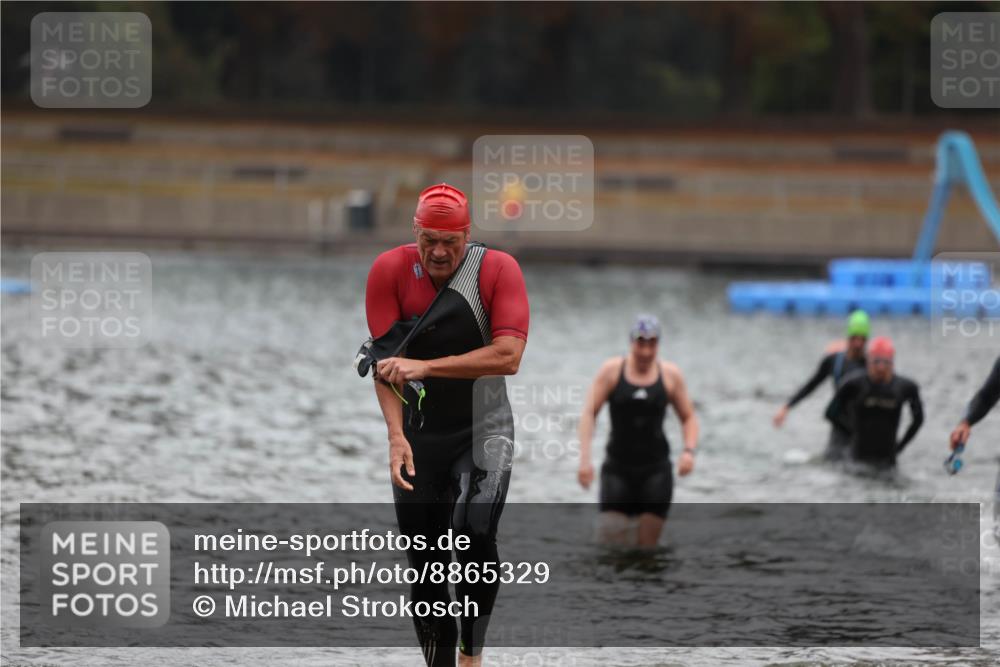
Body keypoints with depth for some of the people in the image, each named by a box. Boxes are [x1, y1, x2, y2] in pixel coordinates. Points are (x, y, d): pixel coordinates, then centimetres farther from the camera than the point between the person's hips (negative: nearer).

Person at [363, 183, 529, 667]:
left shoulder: (498, 269, -11)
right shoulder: (390, 269, -7)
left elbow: (508, 356, -21)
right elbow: (385, 363, -10)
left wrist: (425, 366, -26)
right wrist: (396, 436, -22)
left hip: (484, 429, -2)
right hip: (417, 434, 2)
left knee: (474, 533, -23)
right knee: (424, 563, 3)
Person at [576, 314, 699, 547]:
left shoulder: (670, 375, 3)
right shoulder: (611, 370, -1)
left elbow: (689, 418, 10)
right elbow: (589, 413, -4)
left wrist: (689, 451, -9)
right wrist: (584, 459, -16)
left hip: (655, 468, 1)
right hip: (617, 467, -1)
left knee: (648, 543, -4)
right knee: (611, 532, -13)